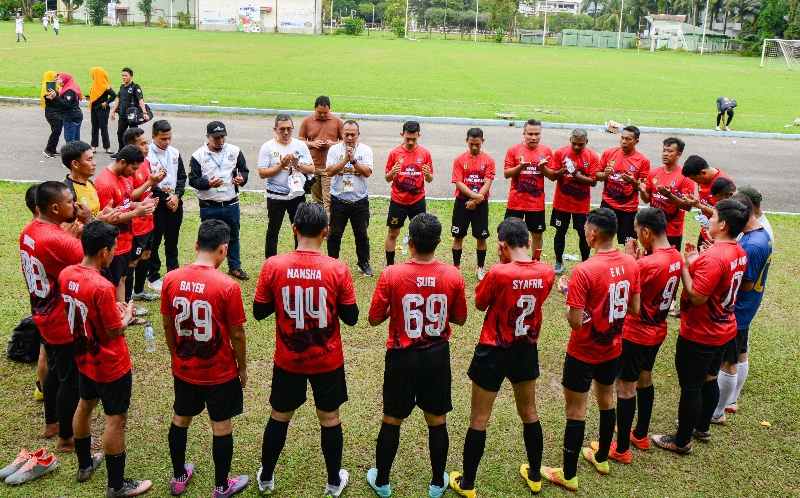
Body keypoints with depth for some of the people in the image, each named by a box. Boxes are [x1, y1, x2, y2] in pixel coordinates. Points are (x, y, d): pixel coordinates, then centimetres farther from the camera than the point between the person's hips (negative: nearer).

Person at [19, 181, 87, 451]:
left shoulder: (29, 231, -1)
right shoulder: (57, 240, -31)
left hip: (45, 317, 9)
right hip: (66, 323, -9)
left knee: (54, 371, 26)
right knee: (71, 380, 8)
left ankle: (51, 423, 43)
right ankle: (66, 438, 23)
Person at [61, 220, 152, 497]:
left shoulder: (66, 274, -8)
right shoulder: (102, 288, -31)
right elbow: (115, 332, -22)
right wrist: (127, 315, -4)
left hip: (84, 358, 8)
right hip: (111, 365, -8)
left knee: (85, 405, 25)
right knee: (116, 418, 5)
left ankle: (84, 464, 45)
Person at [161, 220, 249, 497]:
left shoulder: (171, 280, -10)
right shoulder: (227, 286, -22)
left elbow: (168, 326, 1)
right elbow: (237, 334, -14)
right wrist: (242, 367, 1)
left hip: (183, 369, 4)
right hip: (220, 372, -4)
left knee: (180, 420, 22)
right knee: (221, 427, 12)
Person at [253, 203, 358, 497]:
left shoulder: (273, 266, -14)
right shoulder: (337, 269, -16)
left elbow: (259, 312, -3)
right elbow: (351, 318, -7)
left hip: (288, 361, 1)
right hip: (327, 361, -1)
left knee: (279, 417, 20)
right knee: (329, 418, 17)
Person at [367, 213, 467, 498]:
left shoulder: (391, 275, -18)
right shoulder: (453, 276, -12)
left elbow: (374, 319, -9)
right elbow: (460, 319, 1)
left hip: (402, 357, -1)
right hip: (437, 357, 2)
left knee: (391, 421, 15)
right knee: (437, 422, 17)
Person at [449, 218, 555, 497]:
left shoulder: (498, 273, -25)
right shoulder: (547, 273, -10)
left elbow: (479, 304, -8)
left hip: (493, 352, -4)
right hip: (527, 350, 5)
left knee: (479, 420, 9)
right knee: (529, 413, 23)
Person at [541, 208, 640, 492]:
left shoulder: (584, 271, -26)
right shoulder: (631, 264, -6)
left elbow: (575, 322, -23)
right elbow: (635, 309, 3)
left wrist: (567, 293, -8)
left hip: (584, 352, -6)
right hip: (613, 349, 6)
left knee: (576, 410, 6)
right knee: (606, 400, 24)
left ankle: (569, 476, 17)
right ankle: (602, 458, 43)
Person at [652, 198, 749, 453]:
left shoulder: (713, 257, -29)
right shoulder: (739, 253, 1)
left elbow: (696, 297, -28)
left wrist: (685, 266, -19)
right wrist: (697, 262, 1)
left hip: (699, 336, -9)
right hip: (724, 331, 9)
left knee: (690, 387, 6)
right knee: (709, 380, 24)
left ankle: (682, 441, 20)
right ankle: (702, 427, 42)